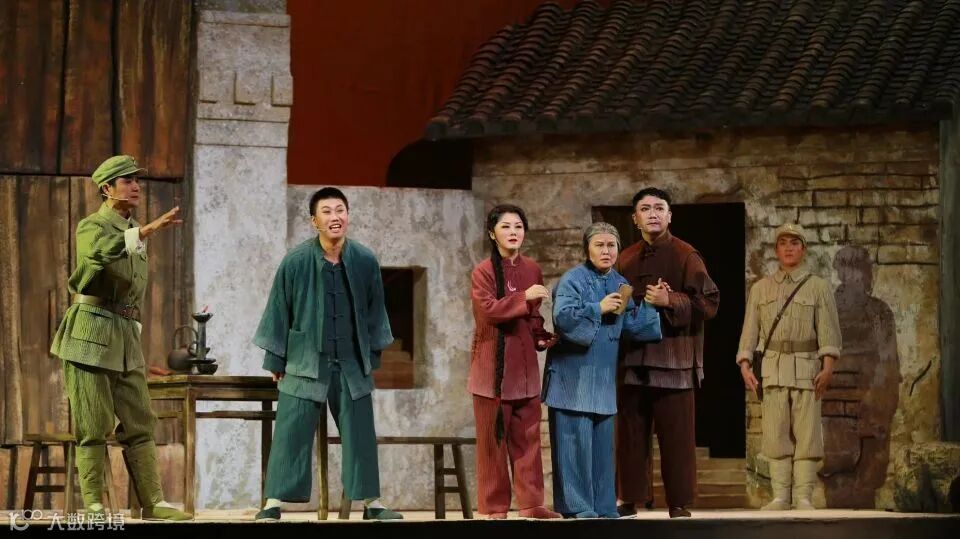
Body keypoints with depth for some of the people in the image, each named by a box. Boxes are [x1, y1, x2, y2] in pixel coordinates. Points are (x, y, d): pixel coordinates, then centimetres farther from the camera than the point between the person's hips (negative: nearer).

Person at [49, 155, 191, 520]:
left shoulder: (135, 232, 17)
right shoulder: (91, 226, -6)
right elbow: (101, 250, -31)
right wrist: (148, 230, -41)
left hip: (126, 337, 7)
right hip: (91, 334, -7)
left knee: (139, 422, 3)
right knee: (94, 426, -5)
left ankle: (153, 503, 3)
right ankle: (94, 506, -2)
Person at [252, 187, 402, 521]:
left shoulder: (365, 261, -3)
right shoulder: (295, 262, -10)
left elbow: (374, 311, 9)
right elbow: (279, 313, -2)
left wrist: (373, 357, 12)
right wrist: (275, 362, 1)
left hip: (352, 365, 3)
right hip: (306, 362, -2)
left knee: (361, 433, 7)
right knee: (291, 434, -3)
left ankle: (371, 502, 16)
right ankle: (274, 503, 1)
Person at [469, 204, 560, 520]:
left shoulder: (532, 270, 11)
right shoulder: (483, 272, -6)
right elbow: (488, 309, -19)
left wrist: (542, 337, 2)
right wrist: (524, 297, -24)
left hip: (525, 365, 5)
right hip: (493, 366, -5)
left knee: (527, 437, 4)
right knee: (493, 438, -1)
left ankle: (531, 503, 7)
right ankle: (494, 506, 3)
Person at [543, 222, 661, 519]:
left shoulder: (620, 284, 13)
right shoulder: (573, 280, -7)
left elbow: (632, 326, 13)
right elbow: (563, 317, -21)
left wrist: (652, 304, 3)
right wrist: (598, 308, -20)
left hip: (604, 379, 6)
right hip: (574, 377, -6)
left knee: (603, 442, 8)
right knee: (577, 441, -7)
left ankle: (604, 506, 13)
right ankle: (576, 506, -4)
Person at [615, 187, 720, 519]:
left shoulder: (685, 256, 0)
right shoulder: (626, 260, 13)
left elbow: (709, 303, -6)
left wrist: (670, 301, -18)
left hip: (674, 359, -4)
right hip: (633, 358, 4)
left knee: (676, 436, -4)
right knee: (631, 434, 4)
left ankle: (680, 504, 0)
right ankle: (631, 500, 10)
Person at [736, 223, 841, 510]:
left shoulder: (819, 287, 5)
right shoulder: (760, 289, 12)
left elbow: (828, 330, -4)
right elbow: (750, 331, 8)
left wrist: (828, 367, -17)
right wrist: (745, 366, -5)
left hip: (807, 367, -2)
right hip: (772, 367, 2)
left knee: (806, 432, -5)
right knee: (776, 432, -1)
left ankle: (803, 498, -3)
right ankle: (780, 497, 1)